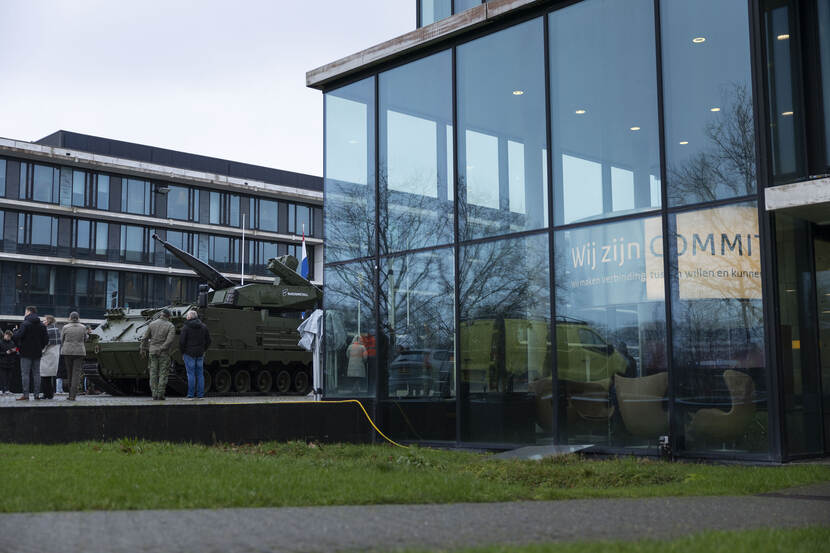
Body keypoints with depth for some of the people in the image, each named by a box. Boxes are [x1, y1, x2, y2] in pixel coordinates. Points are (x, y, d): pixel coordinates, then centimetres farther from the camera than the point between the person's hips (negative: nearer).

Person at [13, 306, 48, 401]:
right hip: (37, 353, 5)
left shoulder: (25, 324, -10)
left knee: (25, 373, -3)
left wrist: (15, 331, 3)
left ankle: (25, 395, -6)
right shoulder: (42, 325, 8)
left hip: (26, 353, -5)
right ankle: (37, 394, 7)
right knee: (36, 373, 8)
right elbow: (46, 339, 6)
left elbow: (17, 336, -17)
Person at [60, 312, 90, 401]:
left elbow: (62, 340, 5)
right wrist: (87, 334, 31)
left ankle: (71, 394, 21)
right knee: (76, 373, -2)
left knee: (69, 373, 14)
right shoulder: (83, 328, -1)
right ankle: (72, 396, -11)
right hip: (79, 352, -1)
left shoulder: (65, 327, -3)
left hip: (67, 352, 1)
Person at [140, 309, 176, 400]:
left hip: (152, 351, 3)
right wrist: (162, 349, -14)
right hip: (164, 353, -3)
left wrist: (143, 350, 16)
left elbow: (145, 338, 6)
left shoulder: (152, 324, 4)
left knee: (153, 374, 7)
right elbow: (170, 340, -19)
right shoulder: (171, 326, -4)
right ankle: (160, 394, -2)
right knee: (163, 374, 2)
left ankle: (154, 394, 4)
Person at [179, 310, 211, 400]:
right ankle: (200, 395, 7)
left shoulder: (186, 327, -8)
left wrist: (182, 352, 1)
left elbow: (181, 341, -11)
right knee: (200, 374, 7)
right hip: (200, 354, 4)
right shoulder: (203, 327, 8)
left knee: (191, 374, -4)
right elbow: (208, 341, 10)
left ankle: (190, 395, -3)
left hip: (189, 353, -4)